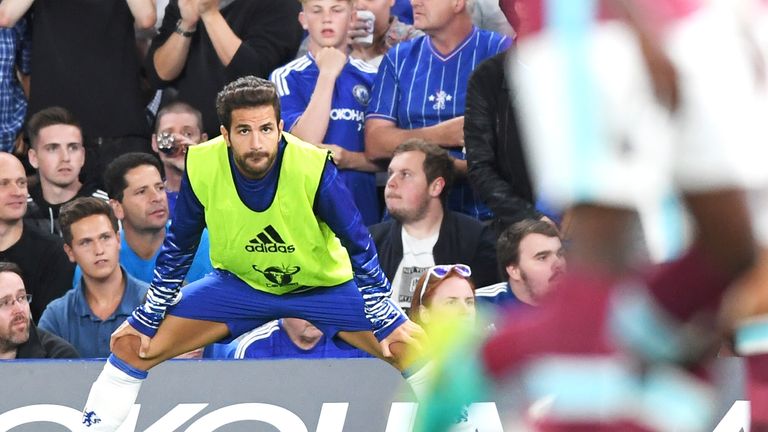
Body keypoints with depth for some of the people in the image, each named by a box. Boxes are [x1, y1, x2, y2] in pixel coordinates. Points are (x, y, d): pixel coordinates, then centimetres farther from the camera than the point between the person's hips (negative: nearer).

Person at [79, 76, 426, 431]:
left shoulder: (315, 168, -30)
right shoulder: (201, 168, -23)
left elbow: (360, 248, -15)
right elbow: (178, 249, -4)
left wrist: (385, 324, -14)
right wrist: (146, 320, 0)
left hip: (324, 285, -2)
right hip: (238, 282, 2)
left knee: (415, 348, -17)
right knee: (132, 345, -8)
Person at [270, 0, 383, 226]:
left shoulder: (372, 78, 5)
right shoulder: (286, 78, -1)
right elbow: (306, 145, -14)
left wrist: (349, 159, -14)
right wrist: (327, 74, -12)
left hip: (361, 208, 2)